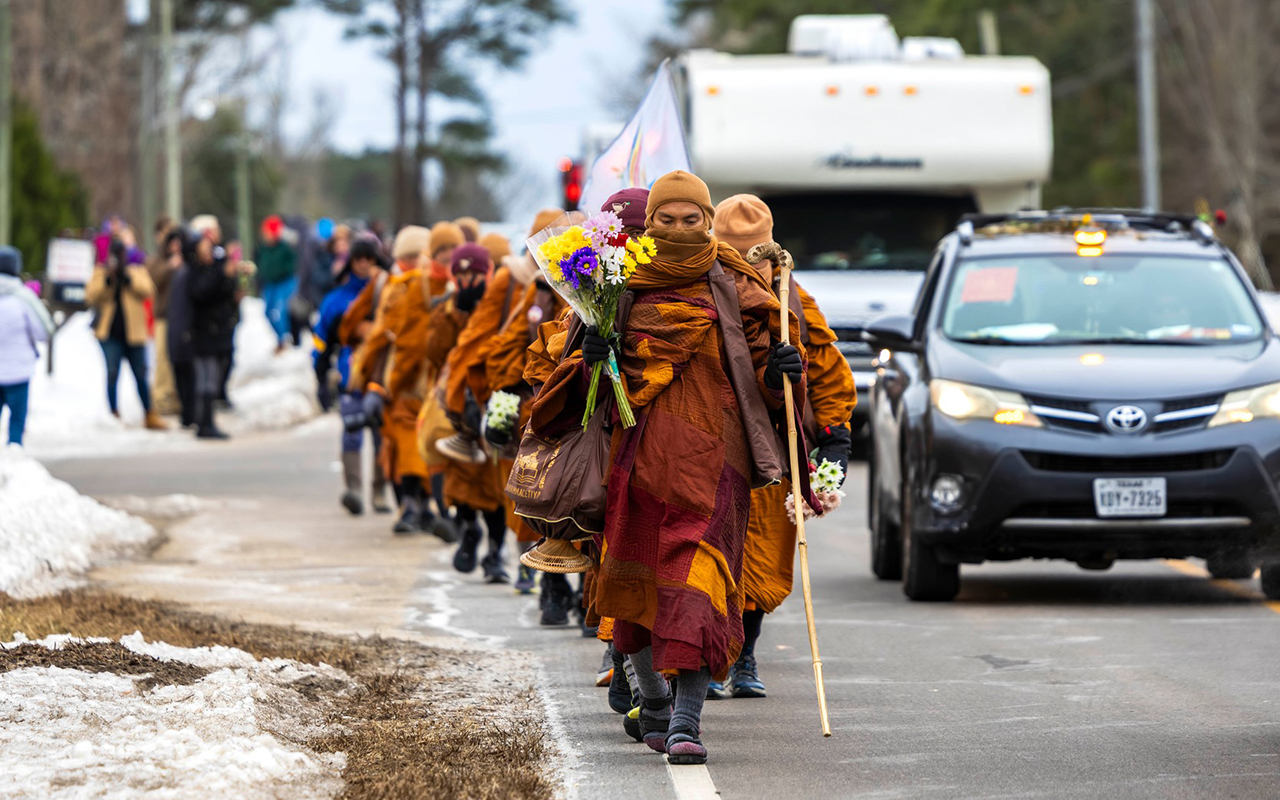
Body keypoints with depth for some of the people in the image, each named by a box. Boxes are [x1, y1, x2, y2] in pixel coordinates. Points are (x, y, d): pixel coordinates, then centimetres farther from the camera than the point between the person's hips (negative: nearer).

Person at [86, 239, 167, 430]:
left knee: (141, 376, 4)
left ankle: (150, 416, 13)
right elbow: (91, 296, -5)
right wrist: (107, 280, -17)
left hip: (133, 333, 1)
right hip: (110, 333, -1)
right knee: (112, 374, -8)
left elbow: (148, 290, -8)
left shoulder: (137, 272, 11)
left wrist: (127, 278, -17)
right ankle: (113, 415, 0)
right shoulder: (100, 273, 10)